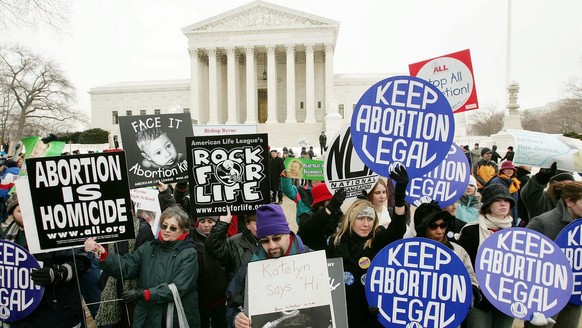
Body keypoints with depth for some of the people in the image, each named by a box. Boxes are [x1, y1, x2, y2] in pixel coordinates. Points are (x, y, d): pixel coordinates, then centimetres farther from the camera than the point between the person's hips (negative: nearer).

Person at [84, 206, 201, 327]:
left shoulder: (189, 254, -9)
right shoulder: (148, 248, 5)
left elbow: (178, 288, -17)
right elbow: (126, 267, -7)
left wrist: (144, 294, -21)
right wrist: (102, 254, -22)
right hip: (147, 317, 4)